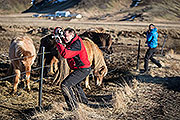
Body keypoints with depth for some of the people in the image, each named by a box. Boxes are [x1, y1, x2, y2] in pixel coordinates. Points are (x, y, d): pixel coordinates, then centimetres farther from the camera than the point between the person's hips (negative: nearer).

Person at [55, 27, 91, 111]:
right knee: (74, 84, 33)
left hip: (82, 70, -11)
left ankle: (73, 106, -12)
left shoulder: (77, 44, -25)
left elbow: (65, 54, -36)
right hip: (82, 69, 11)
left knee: (65, 85, -16)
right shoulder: (71, 40, 5)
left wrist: (59, 43, -26)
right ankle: (84, 101, 47)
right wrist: (58, 30, -7)